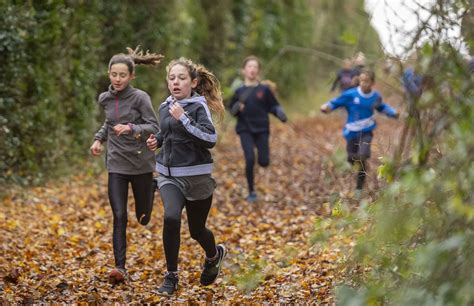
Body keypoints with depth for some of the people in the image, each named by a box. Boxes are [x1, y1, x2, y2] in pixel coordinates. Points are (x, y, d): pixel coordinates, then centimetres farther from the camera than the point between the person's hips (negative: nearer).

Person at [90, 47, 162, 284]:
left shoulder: (140, 97, -10)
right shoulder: (105, 99, 5)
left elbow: (154, 127, -15)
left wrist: (131, 128, -31)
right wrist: (99, 139, 7)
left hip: (141, 163, -3)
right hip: (117, 165, 3)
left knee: (143, 218, 10)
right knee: (119, 217, -8)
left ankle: (152, 187, 44)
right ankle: (120, 267, -7)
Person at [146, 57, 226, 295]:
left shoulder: (199, 106, -9)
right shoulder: (165, 107, 8)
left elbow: (210, 139, -22)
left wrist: (183, 118, -26)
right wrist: (158, 140, 6)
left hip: (196, 176, -3)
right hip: (169, 175, 4)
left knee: (196, 229, 11)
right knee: (171, 218, -24)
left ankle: (214, 255, 47)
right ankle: (171, 276, -10)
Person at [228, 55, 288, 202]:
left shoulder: (264, 89, 0)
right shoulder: (239, 91, 2)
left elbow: (273, 105, 4)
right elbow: (232, 110, 9)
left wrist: (280, 114, -16)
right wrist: (237, 108, -13)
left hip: (262, 129, 1)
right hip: (245, 129, -1)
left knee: (264, 162, -4)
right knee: (250, 159, -15)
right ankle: (251, 192, 2)